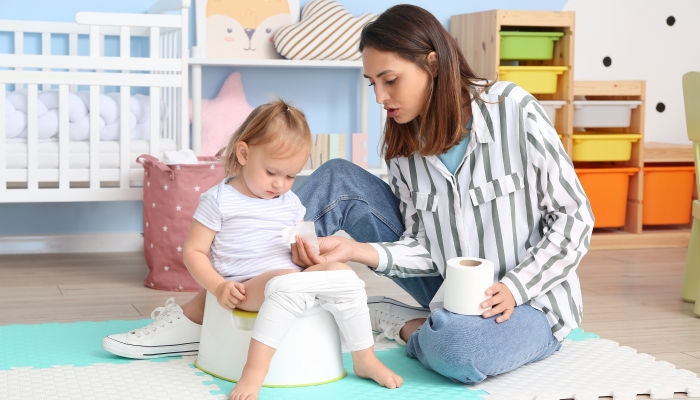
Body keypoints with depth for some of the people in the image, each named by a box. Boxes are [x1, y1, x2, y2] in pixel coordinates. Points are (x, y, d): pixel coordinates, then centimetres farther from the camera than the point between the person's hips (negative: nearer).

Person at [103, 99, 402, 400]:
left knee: (342, 273, -19)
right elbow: (194, 252, -3)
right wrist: (219, 287, -17)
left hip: (294, 277, 6)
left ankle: (365, 360, -9)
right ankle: (254, 371, -45)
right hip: (247, 287, -6)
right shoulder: (219, 200, -2)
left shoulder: (290, 203, 15)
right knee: (288, 283, -37)